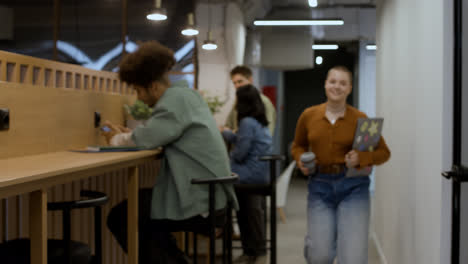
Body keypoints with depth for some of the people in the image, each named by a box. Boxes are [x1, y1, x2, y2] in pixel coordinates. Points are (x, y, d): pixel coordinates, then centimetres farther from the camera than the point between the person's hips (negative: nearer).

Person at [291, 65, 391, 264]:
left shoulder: (359, 119, -4)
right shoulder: (308, 116, 3)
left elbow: (383, 152, 2)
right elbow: (298, 146, 19)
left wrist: (361, 158, -15)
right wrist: (301, 161, -2)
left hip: (353, 187, -1)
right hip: (319, 185, 2)